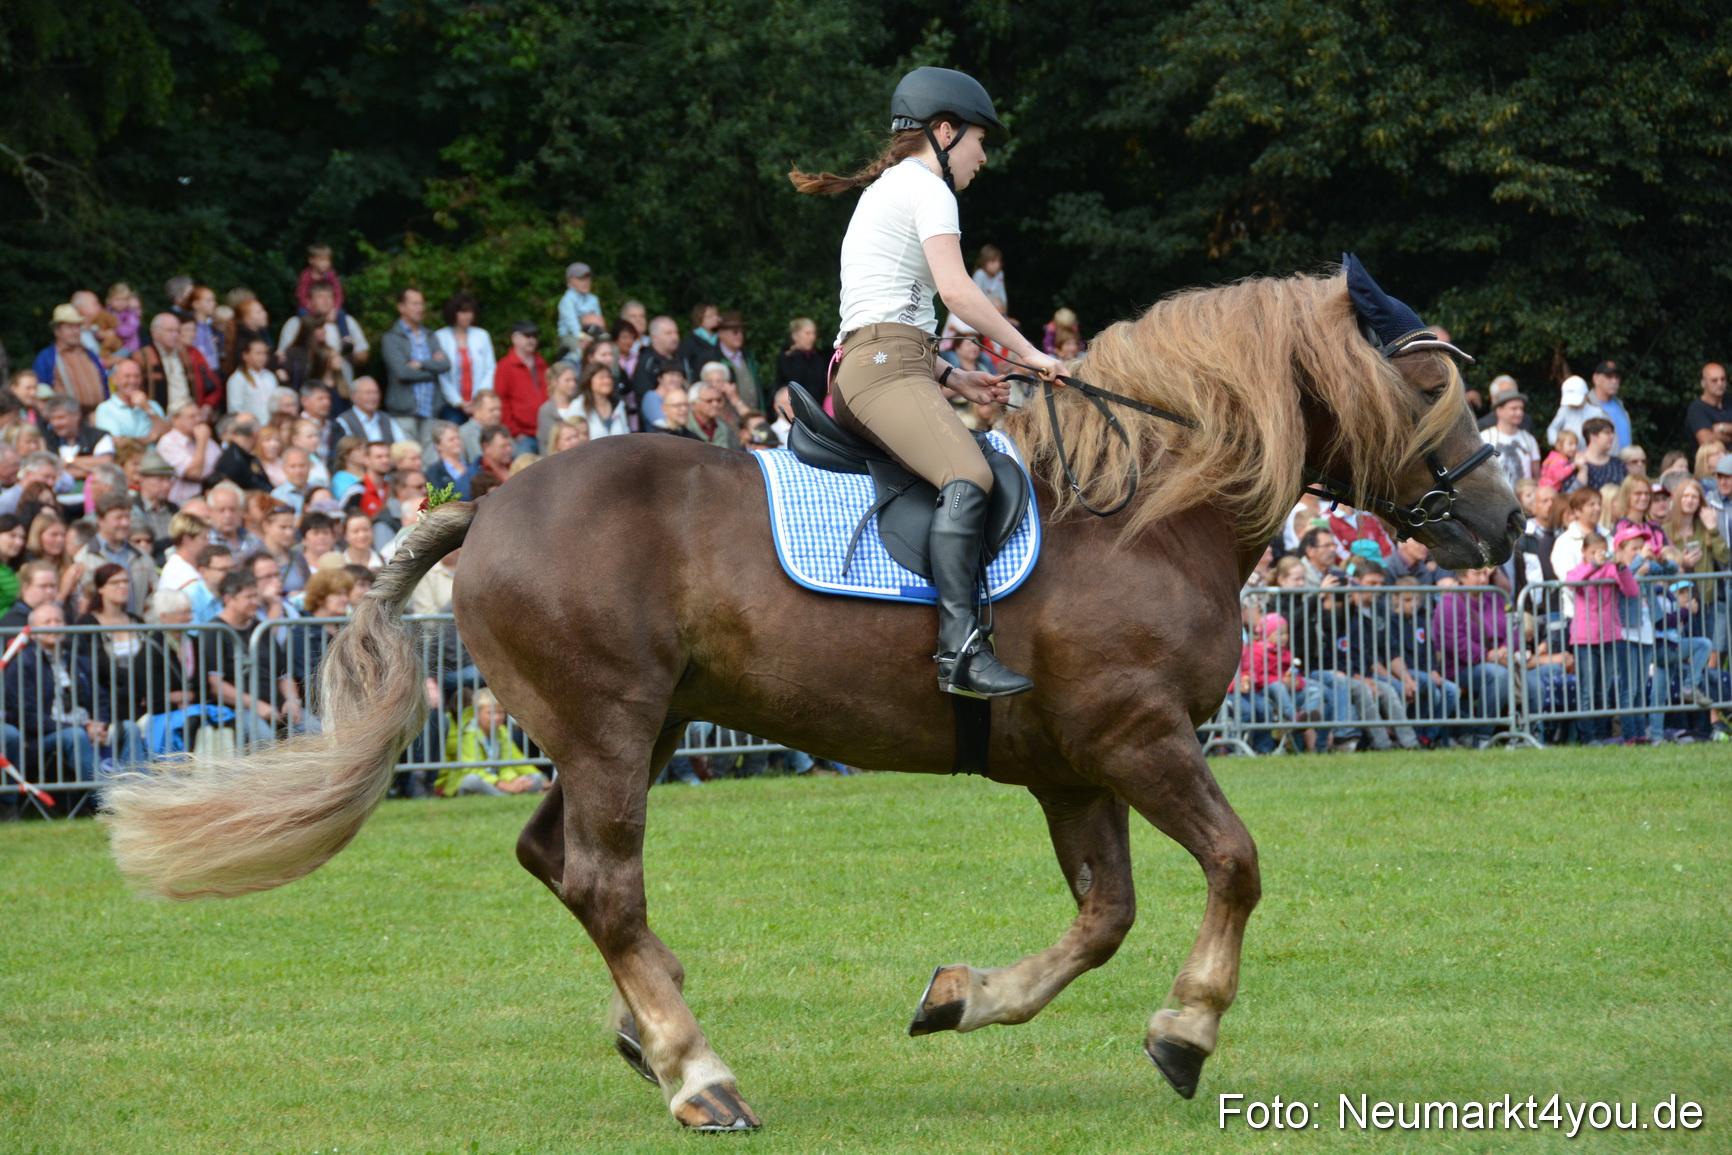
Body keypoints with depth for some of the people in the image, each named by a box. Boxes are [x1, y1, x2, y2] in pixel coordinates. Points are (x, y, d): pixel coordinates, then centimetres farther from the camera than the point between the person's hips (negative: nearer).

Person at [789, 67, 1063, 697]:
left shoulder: (883, 191, 30)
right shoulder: (927, 188, 0)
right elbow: (956, 289, -12)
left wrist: (953, 378, 21)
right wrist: (1027, 352, -5)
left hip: (859, 369, 11)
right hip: (886, 368, -11)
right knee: (968, 477, -29)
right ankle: (959, 645, -45)